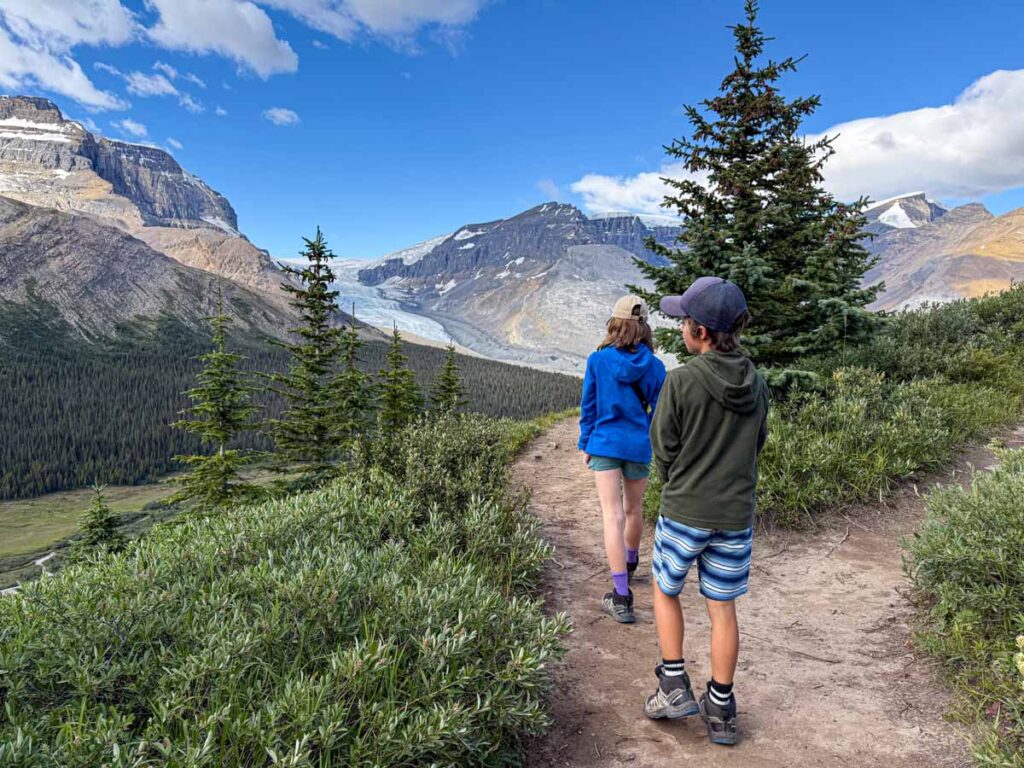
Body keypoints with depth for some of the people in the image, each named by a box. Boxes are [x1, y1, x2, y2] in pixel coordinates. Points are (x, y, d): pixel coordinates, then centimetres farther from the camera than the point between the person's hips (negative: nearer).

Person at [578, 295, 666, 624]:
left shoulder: (597, 360, -6)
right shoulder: (655, 366, -3)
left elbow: (588, 407, 0)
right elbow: (659, 411, 4)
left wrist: (586, 444, 10)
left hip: (604, 445, -2)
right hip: (639, 447, 2)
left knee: (613, 516, -4)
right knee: (634, 510, 21)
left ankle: (622, 597, -7)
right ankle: (629, 565, 46)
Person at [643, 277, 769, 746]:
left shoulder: (681, 381, -18)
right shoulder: (757, 384, -2)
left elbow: (663, 449, -9)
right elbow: (756, 445, 8)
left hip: (683, 513, -4)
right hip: (736, 516, 4)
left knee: (665, 591, 20)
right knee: (723, 609, 14)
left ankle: (674, 685, 22)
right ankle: (721, 711, 25)